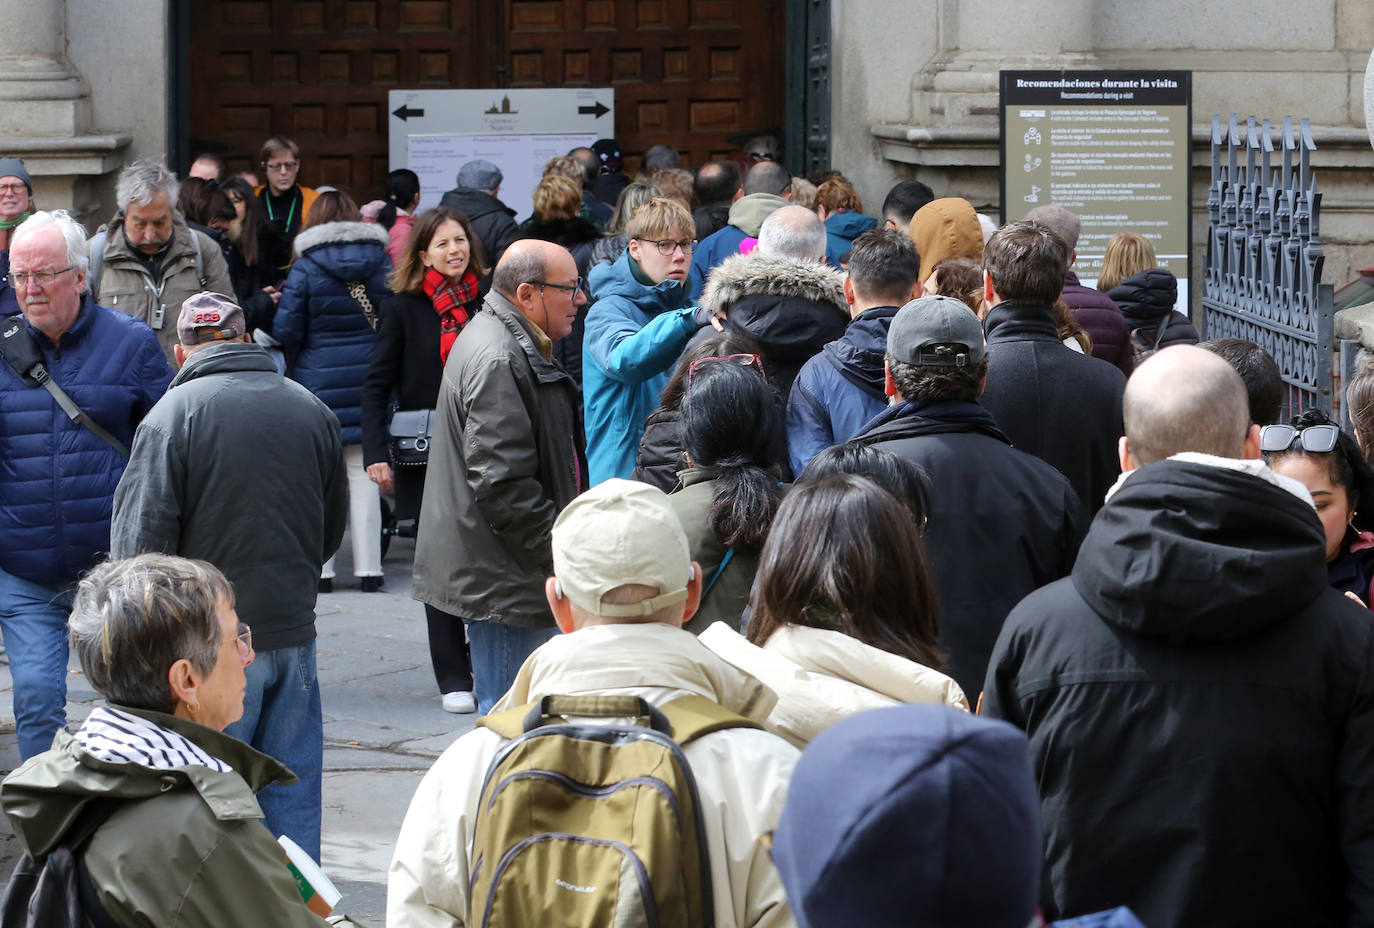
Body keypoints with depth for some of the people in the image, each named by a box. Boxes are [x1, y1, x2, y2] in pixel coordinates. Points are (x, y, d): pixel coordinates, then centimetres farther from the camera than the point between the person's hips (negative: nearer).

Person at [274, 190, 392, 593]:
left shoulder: (305, 268, -7)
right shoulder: (381, 261, 2)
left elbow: (286, 332, -6)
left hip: (319, 380, -2)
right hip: (368, 378, 3)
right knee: (363, 472, 5)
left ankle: (320, 569, 4)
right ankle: (368, 567, 4)